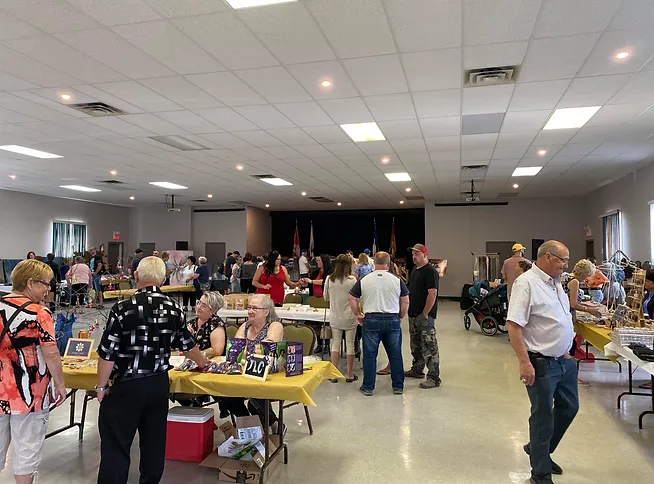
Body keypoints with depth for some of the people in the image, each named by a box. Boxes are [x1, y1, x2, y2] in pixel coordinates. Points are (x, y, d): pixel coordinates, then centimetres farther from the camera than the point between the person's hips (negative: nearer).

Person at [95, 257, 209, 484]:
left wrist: (101, 386, 1)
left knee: (115, 445, 6)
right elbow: (187, 344, 13)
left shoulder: (123, 308, -16)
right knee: (154, 442, 17)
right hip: (159, 384, 5)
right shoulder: (174, 309, -1)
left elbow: (108, 353, -14)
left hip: (127, 386, -4)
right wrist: (202, 362, 32)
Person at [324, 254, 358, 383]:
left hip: (335, 317, 2)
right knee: (350, 344, 8)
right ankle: (350, 375, 15)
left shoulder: (329, 279, -5)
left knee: (335, 343, 10)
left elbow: (326, 298, 5)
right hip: (349, 317, -2)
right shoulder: (352, 280, -14)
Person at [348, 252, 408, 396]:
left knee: (369, 354, 8)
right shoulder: (397, 280, -1)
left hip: (371, 320, 0)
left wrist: (357, 315, 10)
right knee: (395, 354, 12)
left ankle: (368, 387, 15)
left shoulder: (363, 281, -1)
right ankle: (398, 386, 21)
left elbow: (351, 299, 1)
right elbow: (406, 301, 2)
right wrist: (400, 316, 14)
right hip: (392, 320, 1)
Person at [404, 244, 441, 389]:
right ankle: (417, 370, 33)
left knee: (429, 347, -6)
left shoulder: (430, 271, -13)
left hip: (425, 316, -9)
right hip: (413, 314, 9)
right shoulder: (414, 270, 15)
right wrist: (409, 309, 15)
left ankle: (434, 378, -2)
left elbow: (432, 293, -20)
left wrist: (425, 314, -21)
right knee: (416, 345, 19)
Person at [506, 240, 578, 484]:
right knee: (543, 417, 4)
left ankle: (538, 449, 40)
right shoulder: (526, 283, -19)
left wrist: (565, 352, 19)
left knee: (569, 407, 20)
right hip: (541, 364, -9)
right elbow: (514, 325, -23)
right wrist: (524, 363, -26)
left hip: (563, 361, 9)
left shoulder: (555, 282, 9)